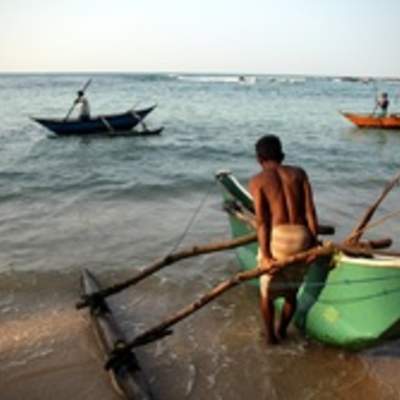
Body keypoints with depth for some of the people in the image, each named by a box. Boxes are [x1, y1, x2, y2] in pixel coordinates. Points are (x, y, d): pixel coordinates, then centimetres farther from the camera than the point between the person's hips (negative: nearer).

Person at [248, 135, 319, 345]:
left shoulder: (257, 181, 3)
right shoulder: (299, 173, 11)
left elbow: (261, 220, -8)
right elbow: (310, 210, 1)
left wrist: (265, 255, -11)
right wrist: (314, 243, 4)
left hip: (277, 237, -3)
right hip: (301, 236, 3)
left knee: (267, 289, 22)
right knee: (291, 289, 25)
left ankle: (270, 335, 35)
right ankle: (282, 331, 42)